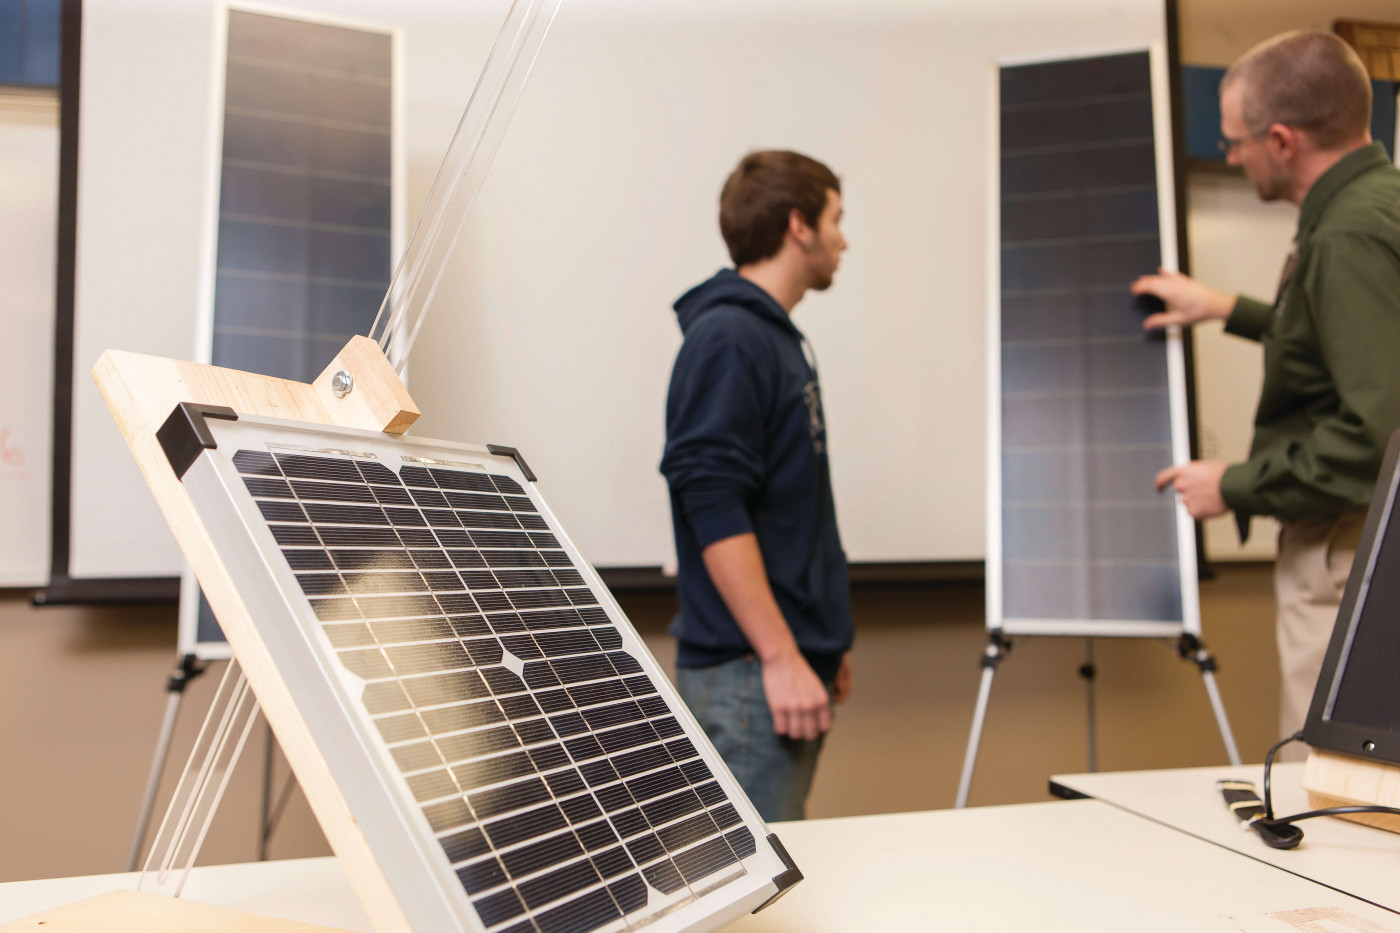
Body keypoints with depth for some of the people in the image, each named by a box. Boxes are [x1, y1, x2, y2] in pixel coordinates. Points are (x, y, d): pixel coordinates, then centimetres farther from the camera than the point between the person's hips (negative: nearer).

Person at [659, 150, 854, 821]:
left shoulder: (777, 338, 16)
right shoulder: (727, 339, -12)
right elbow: (714, 511, -20)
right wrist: (781, 657, -20)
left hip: (795, 663, 9)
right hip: (751, 674, -9)